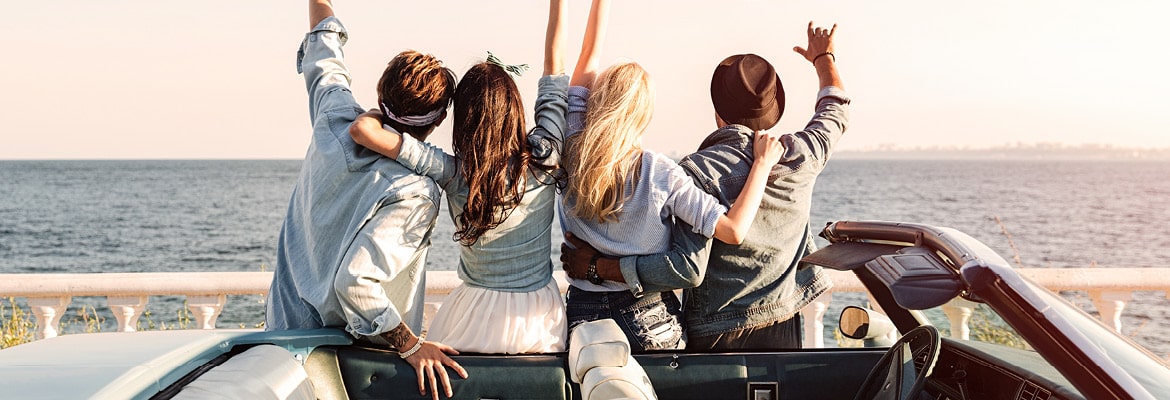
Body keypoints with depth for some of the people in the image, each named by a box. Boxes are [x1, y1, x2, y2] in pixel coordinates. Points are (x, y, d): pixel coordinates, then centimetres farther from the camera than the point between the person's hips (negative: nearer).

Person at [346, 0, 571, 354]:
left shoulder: (453, 174, -18)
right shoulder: (542, 159, -14)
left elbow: (362, 129, -23)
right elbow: (554, 67, -5)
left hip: (476, 320, -1)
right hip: (539, 320, 1)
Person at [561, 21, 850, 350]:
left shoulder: (700, 170, -20)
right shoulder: (800, 156, -4)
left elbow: (687, 268, -26)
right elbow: (835, 112, 19)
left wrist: (596, 266, -20)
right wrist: (824, 57, 38)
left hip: (717, 335, -4)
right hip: (785, 329, 4)